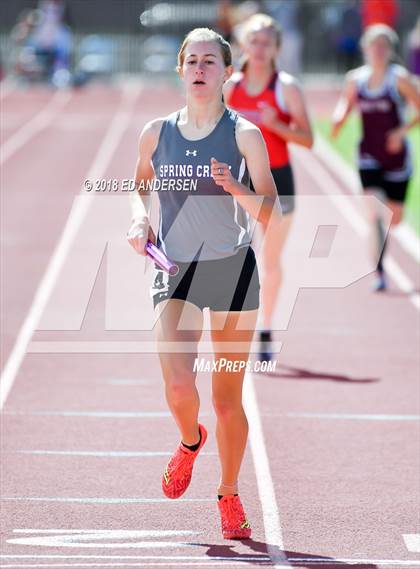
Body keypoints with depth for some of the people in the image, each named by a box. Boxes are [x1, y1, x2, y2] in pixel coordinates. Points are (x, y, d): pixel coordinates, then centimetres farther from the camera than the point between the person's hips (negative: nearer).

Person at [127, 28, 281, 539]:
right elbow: (140, 185, 23)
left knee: (227, 398, 4)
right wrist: (139, 218, 2)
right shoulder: (157, 132, 4)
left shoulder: (244, 134, -5)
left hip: (233, 269, -1)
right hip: (174, 271, 1)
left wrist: (236, 190, -27)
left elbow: (271, 210, -8)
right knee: (178, 387, -17)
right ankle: (190, 441, 19)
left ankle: (229, 495, 25)